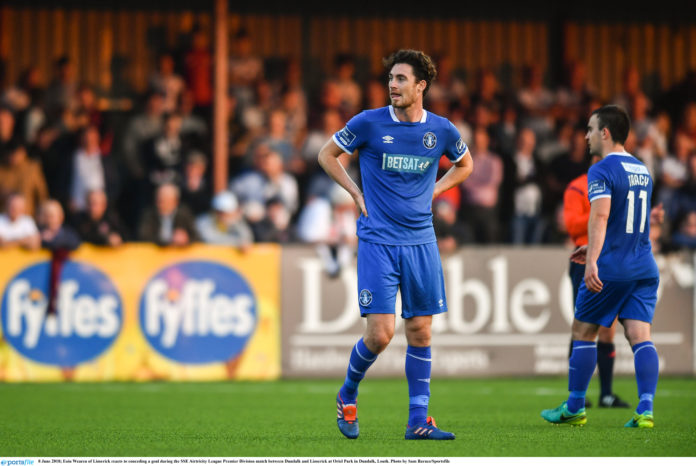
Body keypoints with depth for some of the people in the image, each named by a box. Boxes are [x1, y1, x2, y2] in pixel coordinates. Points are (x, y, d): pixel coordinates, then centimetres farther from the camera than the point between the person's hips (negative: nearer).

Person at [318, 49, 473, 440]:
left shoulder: (442, 130, 3)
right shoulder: (369, 123, -5)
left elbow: (465, 164, 23)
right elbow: (327, 154, 10)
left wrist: (432, 192, 10)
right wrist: (356, 193, 1)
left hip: (421, 243, 3)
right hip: (378, 242, -3)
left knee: (420, 331, 3)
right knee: (380, 334, -10)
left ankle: (419, 420, 10)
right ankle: (348, 396, 16)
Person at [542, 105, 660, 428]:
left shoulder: (602, 171, -10)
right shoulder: (642, 171, 16)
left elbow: (600, 216, -25)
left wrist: (592, 261, -35)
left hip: (610, 269, -6)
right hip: (644, 267, 6)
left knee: (583, 333, 9)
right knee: (640, 336, -3)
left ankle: (575, 408, 16)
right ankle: (645, 410, -17)